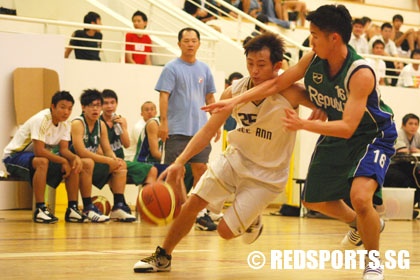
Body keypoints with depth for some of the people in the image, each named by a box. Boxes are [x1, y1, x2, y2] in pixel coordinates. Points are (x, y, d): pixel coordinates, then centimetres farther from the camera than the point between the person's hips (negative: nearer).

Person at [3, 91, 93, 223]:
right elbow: (39, 151, -33)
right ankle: (40, 209, -34)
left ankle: (72, 209, -6)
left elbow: (64, 149, -4)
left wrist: (75, 158, -25)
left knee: (74, 165, -7)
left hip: (37, 157, 8)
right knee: (42, 162, -39)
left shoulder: (65, 123, -2)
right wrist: (63, 161, -27)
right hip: (14, 156, -8)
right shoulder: (41, 120, -27)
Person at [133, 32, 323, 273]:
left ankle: (253, 222, 29)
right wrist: (180, 161, -14)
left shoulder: (290, 93, -23)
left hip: (267, 174, -4)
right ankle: (163, 257, 15)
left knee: (226, 230, -8)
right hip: (236, 157, 4)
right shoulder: (235, 91, -10)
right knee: (193, 202, -5)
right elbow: (208, 130, -4)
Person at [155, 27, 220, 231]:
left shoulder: (204, 69, 12)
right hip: (177, 128, -4)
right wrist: (163, 122, -15)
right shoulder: (172, 68, -1)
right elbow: (164, 95, -7)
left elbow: (210, 97, 18)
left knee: (200, 169, 0)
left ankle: (200, 212, 4)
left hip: (200, 128, 4)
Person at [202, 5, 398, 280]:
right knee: (314, 200, 17)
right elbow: (276, 84, -5)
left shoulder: (361, 73, -34)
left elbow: (348, 127, -38)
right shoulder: (313, 60, -15)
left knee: (360, 196, -30)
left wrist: (303, 124, -47)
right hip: (336, 135, 8)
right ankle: (362, 225, 45)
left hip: (372, 136, -7)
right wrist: (234, 101, -13)